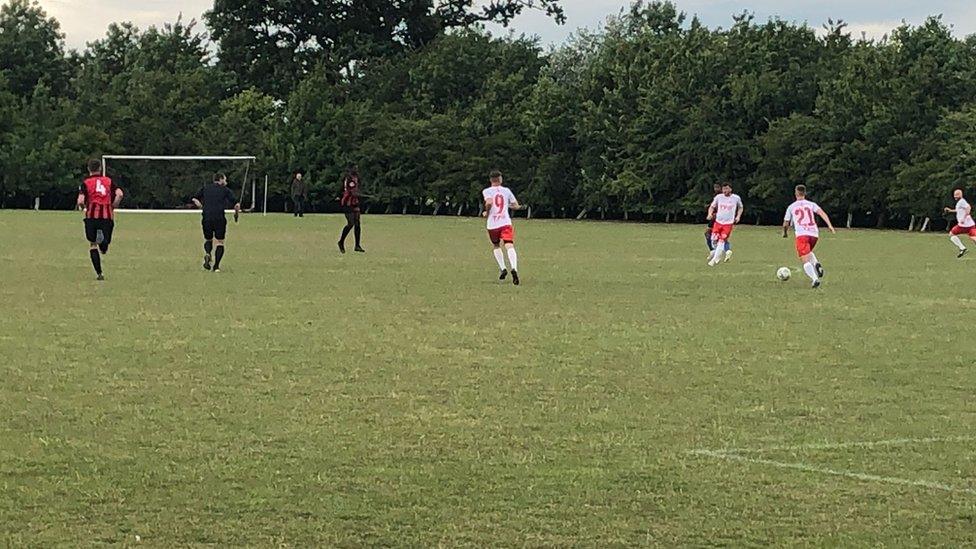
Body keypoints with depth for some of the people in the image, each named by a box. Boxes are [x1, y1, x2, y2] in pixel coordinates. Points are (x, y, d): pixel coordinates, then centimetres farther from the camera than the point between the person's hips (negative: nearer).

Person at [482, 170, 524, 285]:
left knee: (496, 246, 23)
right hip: (506, 223, 0)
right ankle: (514, 269, -36)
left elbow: (489, 203, -18)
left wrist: (486, 213, 0)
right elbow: (516, 206, 15)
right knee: (509, 246, -14)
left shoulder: (487, 191, 2)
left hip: (492, 224, 0)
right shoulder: (507, 190, 11)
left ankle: (502, 268, 12)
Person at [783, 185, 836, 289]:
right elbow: (822, 213, -1)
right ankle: (816, 264, -1)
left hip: (801, 234, -3)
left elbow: (786, 224, 18)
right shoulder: (811, 204, 17)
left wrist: (784, 233, 38)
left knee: (805, 260, -7)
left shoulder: (791, 207, 14)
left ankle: (815, 279, -30)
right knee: (809, 252, 31)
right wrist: (830, 225, -10)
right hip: (814, 233, 3)